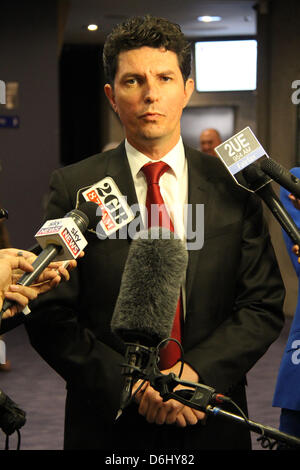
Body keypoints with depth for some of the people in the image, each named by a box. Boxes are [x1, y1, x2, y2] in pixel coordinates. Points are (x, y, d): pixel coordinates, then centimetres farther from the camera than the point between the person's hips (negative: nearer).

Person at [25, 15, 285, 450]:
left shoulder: (233, 186, -1)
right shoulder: (73, 187, -6)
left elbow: (264, 305, -2)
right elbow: (50, 316, -8)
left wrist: (195, 373, -16)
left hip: (211, 423, 2)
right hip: (108, 426, -1)